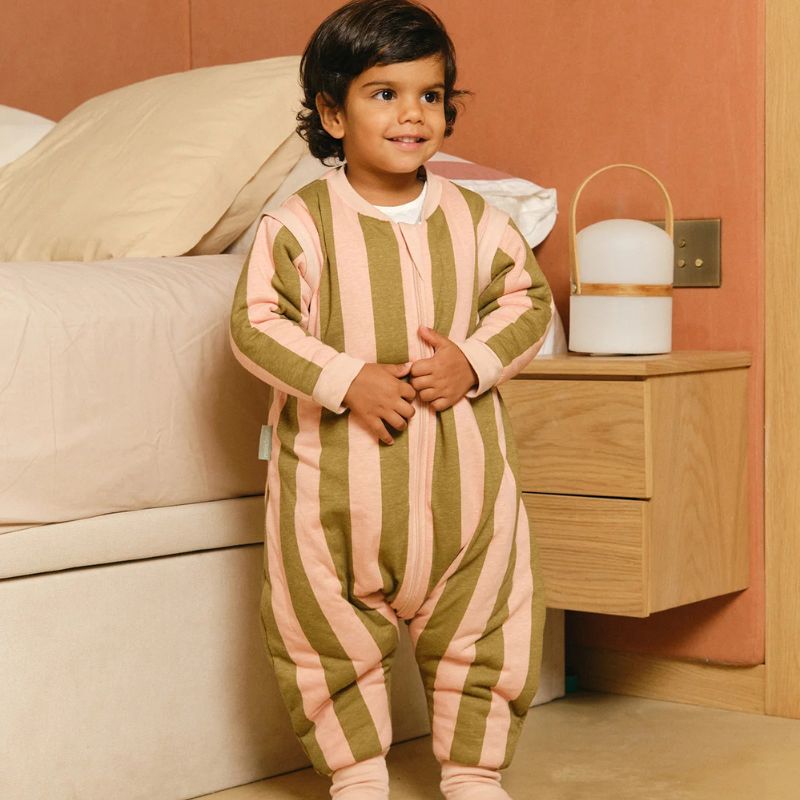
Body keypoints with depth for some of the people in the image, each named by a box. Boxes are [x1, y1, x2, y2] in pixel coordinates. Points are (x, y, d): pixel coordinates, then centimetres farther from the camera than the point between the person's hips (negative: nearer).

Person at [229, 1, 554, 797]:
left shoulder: (477, 222, 1)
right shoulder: (297, 225, -8)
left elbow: (528, 301, 8)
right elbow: (255, 323, -9)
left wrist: (474, 359, -10)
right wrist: (345, 380, -20)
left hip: (461, 468, 2)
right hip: (333, 469, -2)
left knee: (480, 625, 10)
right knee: (324, 631, 8)